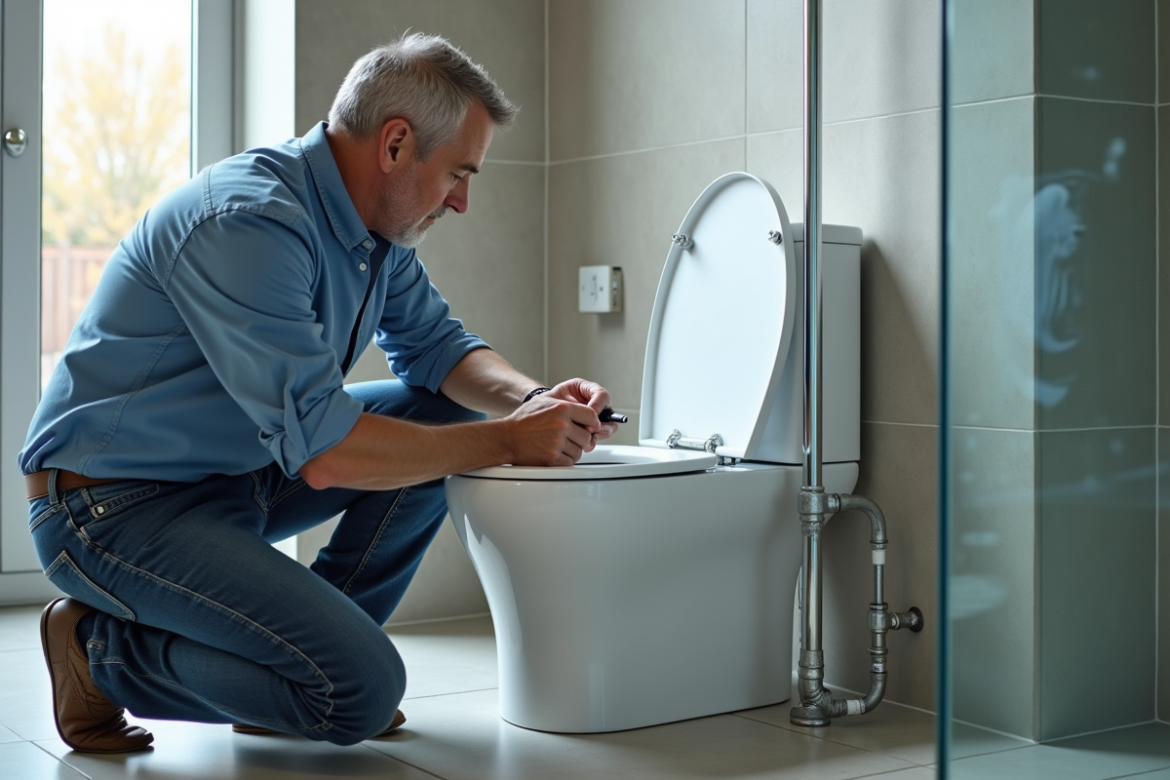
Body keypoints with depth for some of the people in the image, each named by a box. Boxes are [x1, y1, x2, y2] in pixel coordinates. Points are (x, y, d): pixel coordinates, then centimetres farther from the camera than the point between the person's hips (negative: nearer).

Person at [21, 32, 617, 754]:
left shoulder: (376, 226, 3)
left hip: (238, 472, 10)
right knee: (363, 690, -21)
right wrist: (507, 441, -22)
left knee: (446, 412, 3)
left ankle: (313, 643, 7)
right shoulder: (248, 224, -27)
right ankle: (102, 649, -3)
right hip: (115, 506, -10)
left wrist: (531, 399, -8)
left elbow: (437, 344, 14)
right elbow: (323, 450, -31)